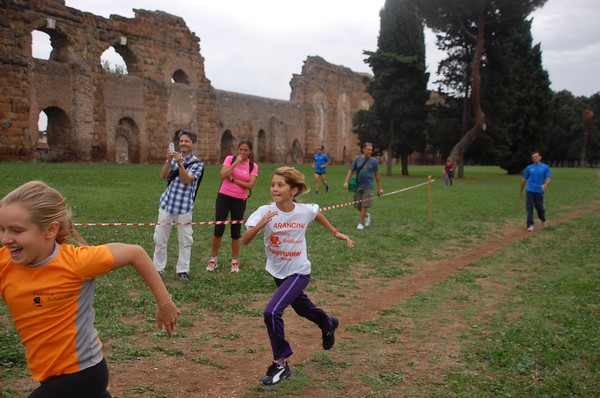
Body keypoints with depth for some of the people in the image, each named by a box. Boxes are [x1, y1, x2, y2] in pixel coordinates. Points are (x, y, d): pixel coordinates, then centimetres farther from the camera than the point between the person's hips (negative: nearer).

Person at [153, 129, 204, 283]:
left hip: (185, 206, -3)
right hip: (167, 203, 3)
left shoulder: (197, 163, -3)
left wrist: (180, 163, -30)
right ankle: (158, 269, 18)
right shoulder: (174, 157, 8)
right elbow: (163, 176, -5)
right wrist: (169, 161, -20)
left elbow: (186, 180, -17)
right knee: (160, 238, 7)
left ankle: (183, 270, 14)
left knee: (185, 240, 3)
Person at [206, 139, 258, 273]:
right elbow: (223, 175, -16)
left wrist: (233, 179, -14)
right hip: (224, 196, 0)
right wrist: (236, 163, -19)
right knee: (218, 229, 1)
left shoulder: (253, 166, 0)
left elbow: (250, 185, -11)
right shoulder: (230, 159, -2)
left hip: (240, 200, 0)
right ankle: (213, 259, 16)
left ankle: (235, 261, 20)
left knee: (236, 231, 7)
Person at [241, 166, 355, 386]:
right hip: (278, 272, 3)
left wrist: (336, 233, 16)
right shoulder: (265, 212, -19)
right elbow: (245, 241, -27)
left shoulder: (305, 210, -17)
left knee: (272, 312, -20)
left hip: (298, 272, -3)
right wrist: (260, 225, -45)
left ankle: (281, 364, -2)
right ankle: (328, 324, 59)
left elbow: (318, 215, 8)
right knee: (303, 308, 25)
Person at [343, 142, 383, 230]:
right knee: (357, 205, 8)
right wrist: (346, 181, -8)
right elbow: (351, 171, 4)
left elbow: (377, 174, 6)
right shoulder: (357, 159, 1)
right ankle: (367, 215, 36)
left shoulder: (374, 161, 0)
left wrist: (380, 188, 6)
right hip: (358, 186, 2)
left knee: (364, 205, -7)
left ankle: (361, 223, 4)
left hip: (368, 186, -2)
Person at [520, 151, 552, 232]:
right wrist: (521, 191, 18)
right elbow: (524, 180, 15)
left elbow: (548, 178, -2)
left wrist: (545, 184, -24)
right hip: (529, 191, 1)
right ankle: (530, 225, -3)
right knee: (529, 208, -5)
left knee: (539, 208, 7)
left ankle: (543, 220, 36)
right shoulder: (529, 167, 9)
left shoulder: (545, 167, 5)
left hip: (539, 191, -1)